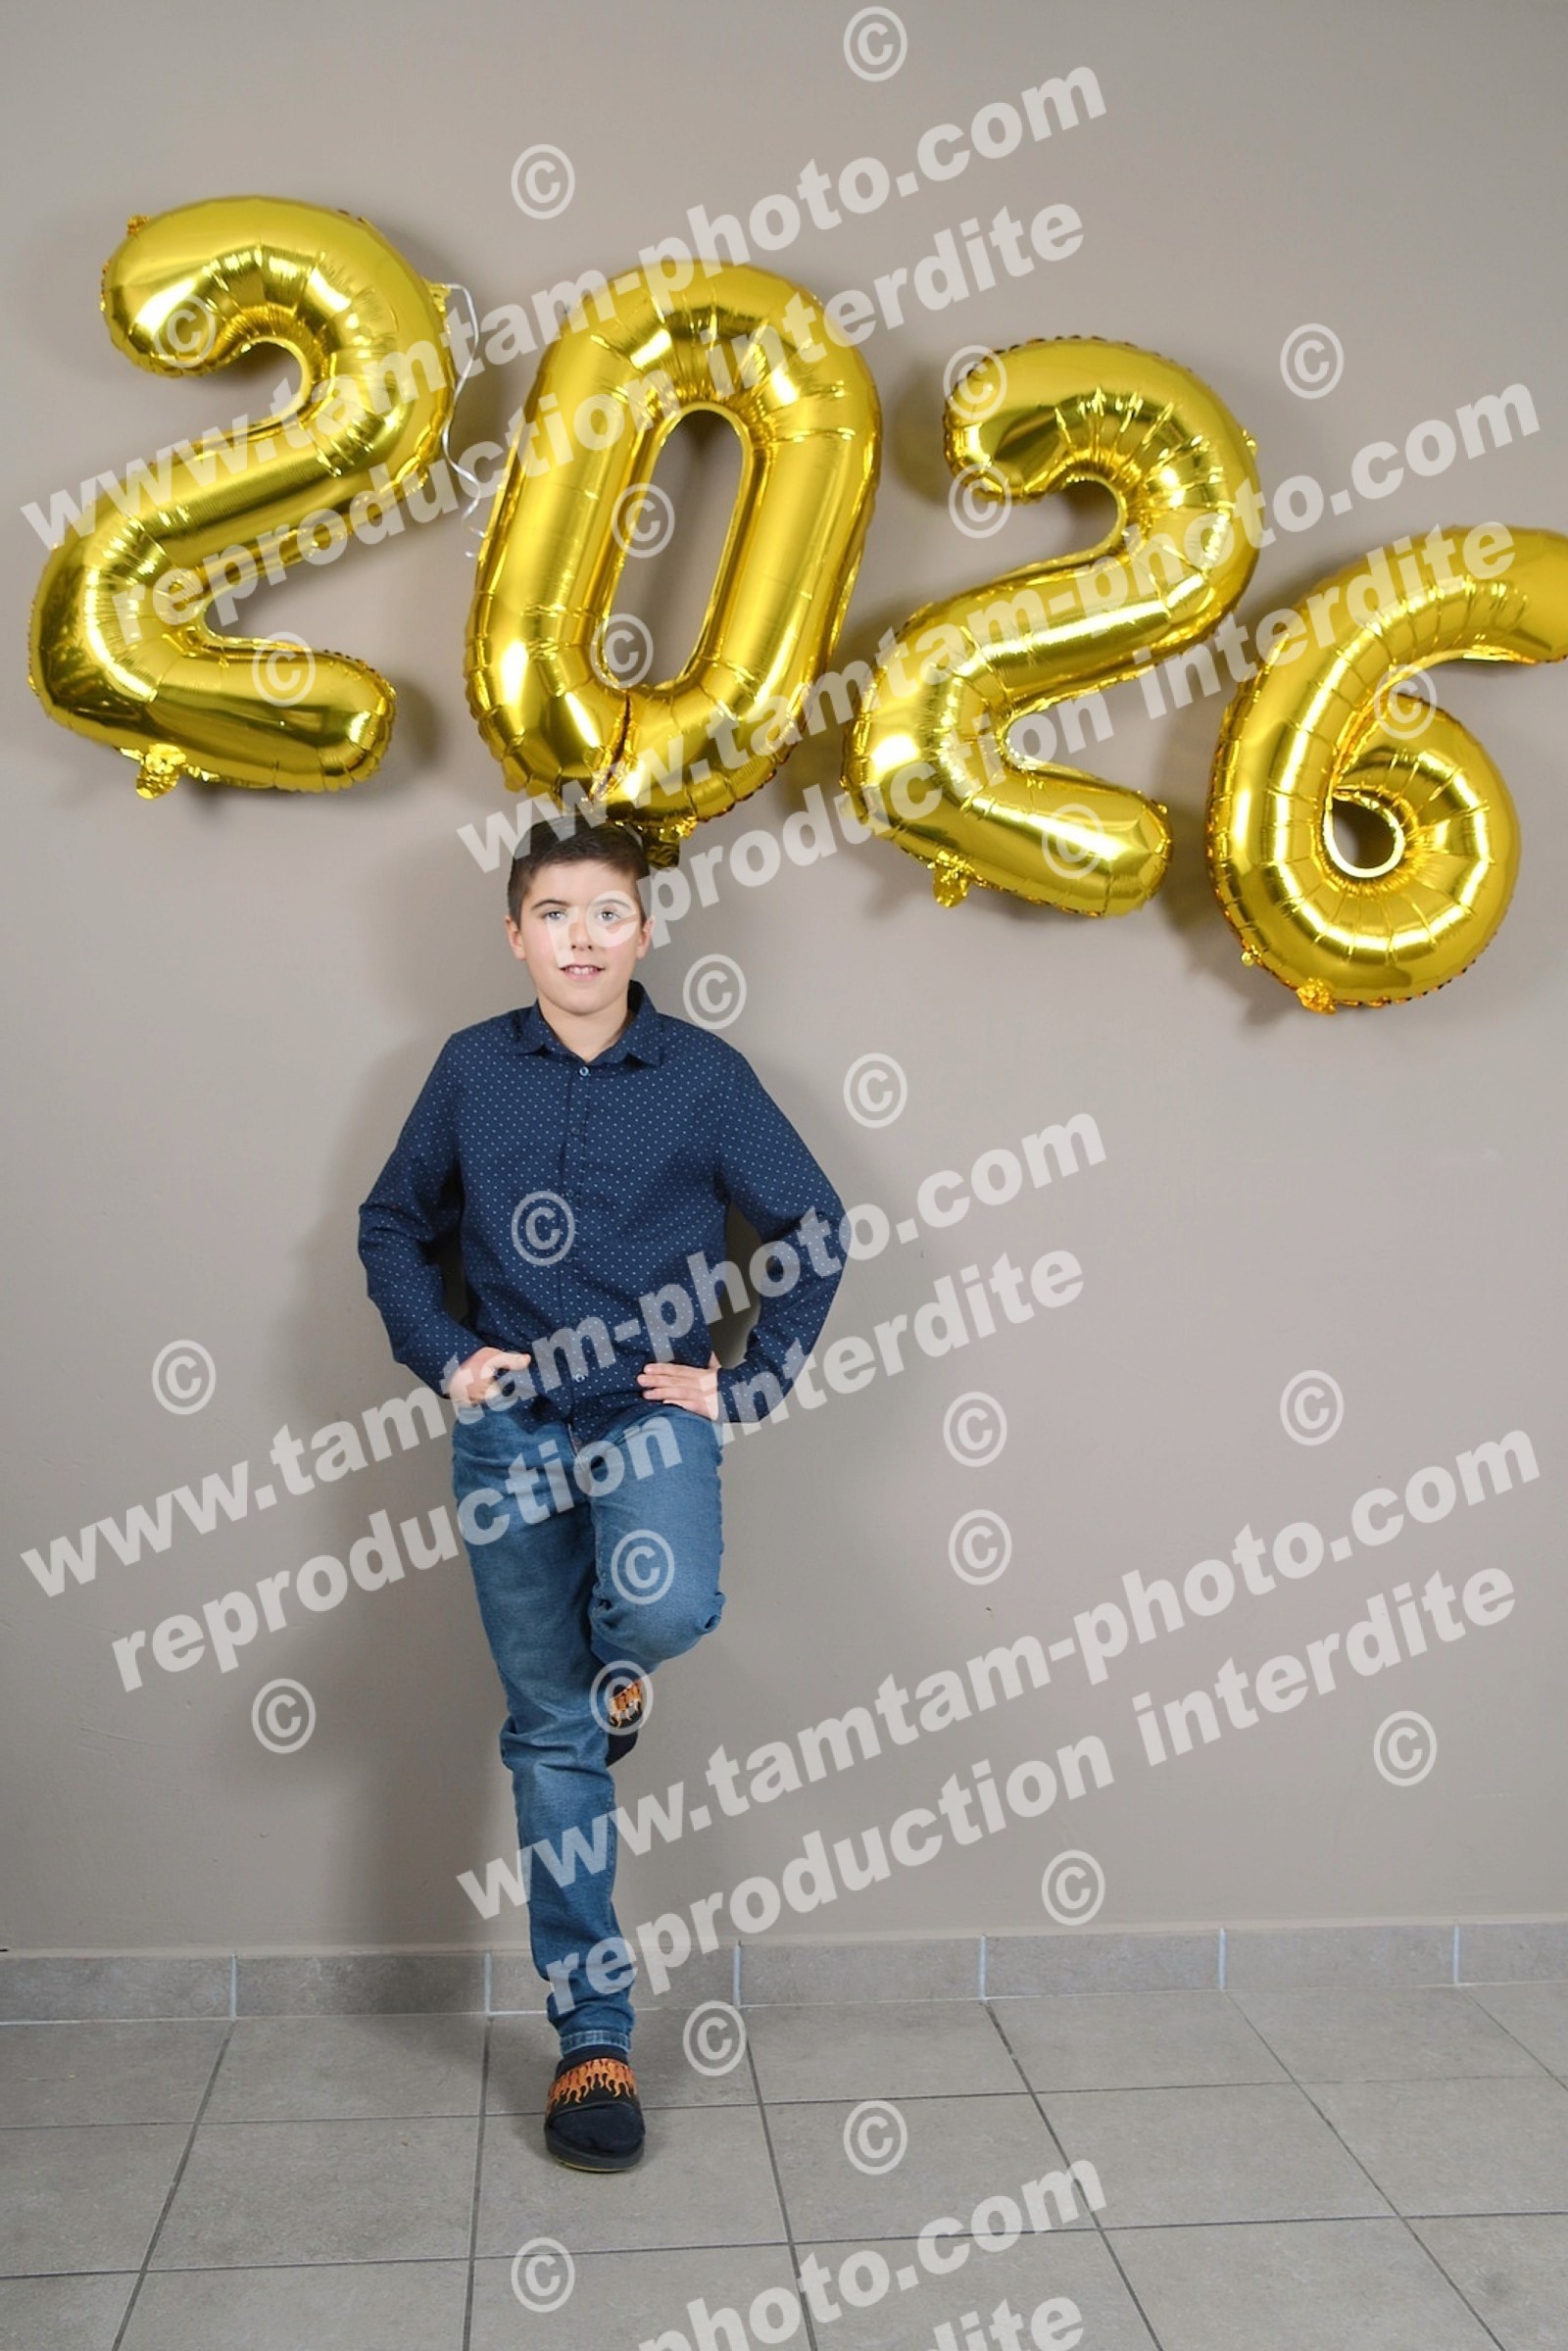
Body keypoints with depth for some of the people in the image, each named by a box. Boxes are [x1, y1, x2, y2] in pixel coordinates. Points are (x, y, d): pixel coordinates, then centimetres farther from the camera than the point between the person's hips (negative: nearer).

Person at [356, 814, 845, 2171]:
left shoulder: (703, 1073, -2)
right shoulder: (472, 1069, 4)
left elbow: (813, 1227, 4)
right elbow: (393, 1227, 13)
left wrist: (748, 1381, -2)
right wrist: (442, 1355, 0)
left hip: (652, 1411, -2)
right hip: (511, 1426, 2)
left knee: (667, 1607, -33)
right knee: (551, 1735, 6)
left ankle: (619, 1659, 7)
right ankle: (593, 2036, 19)